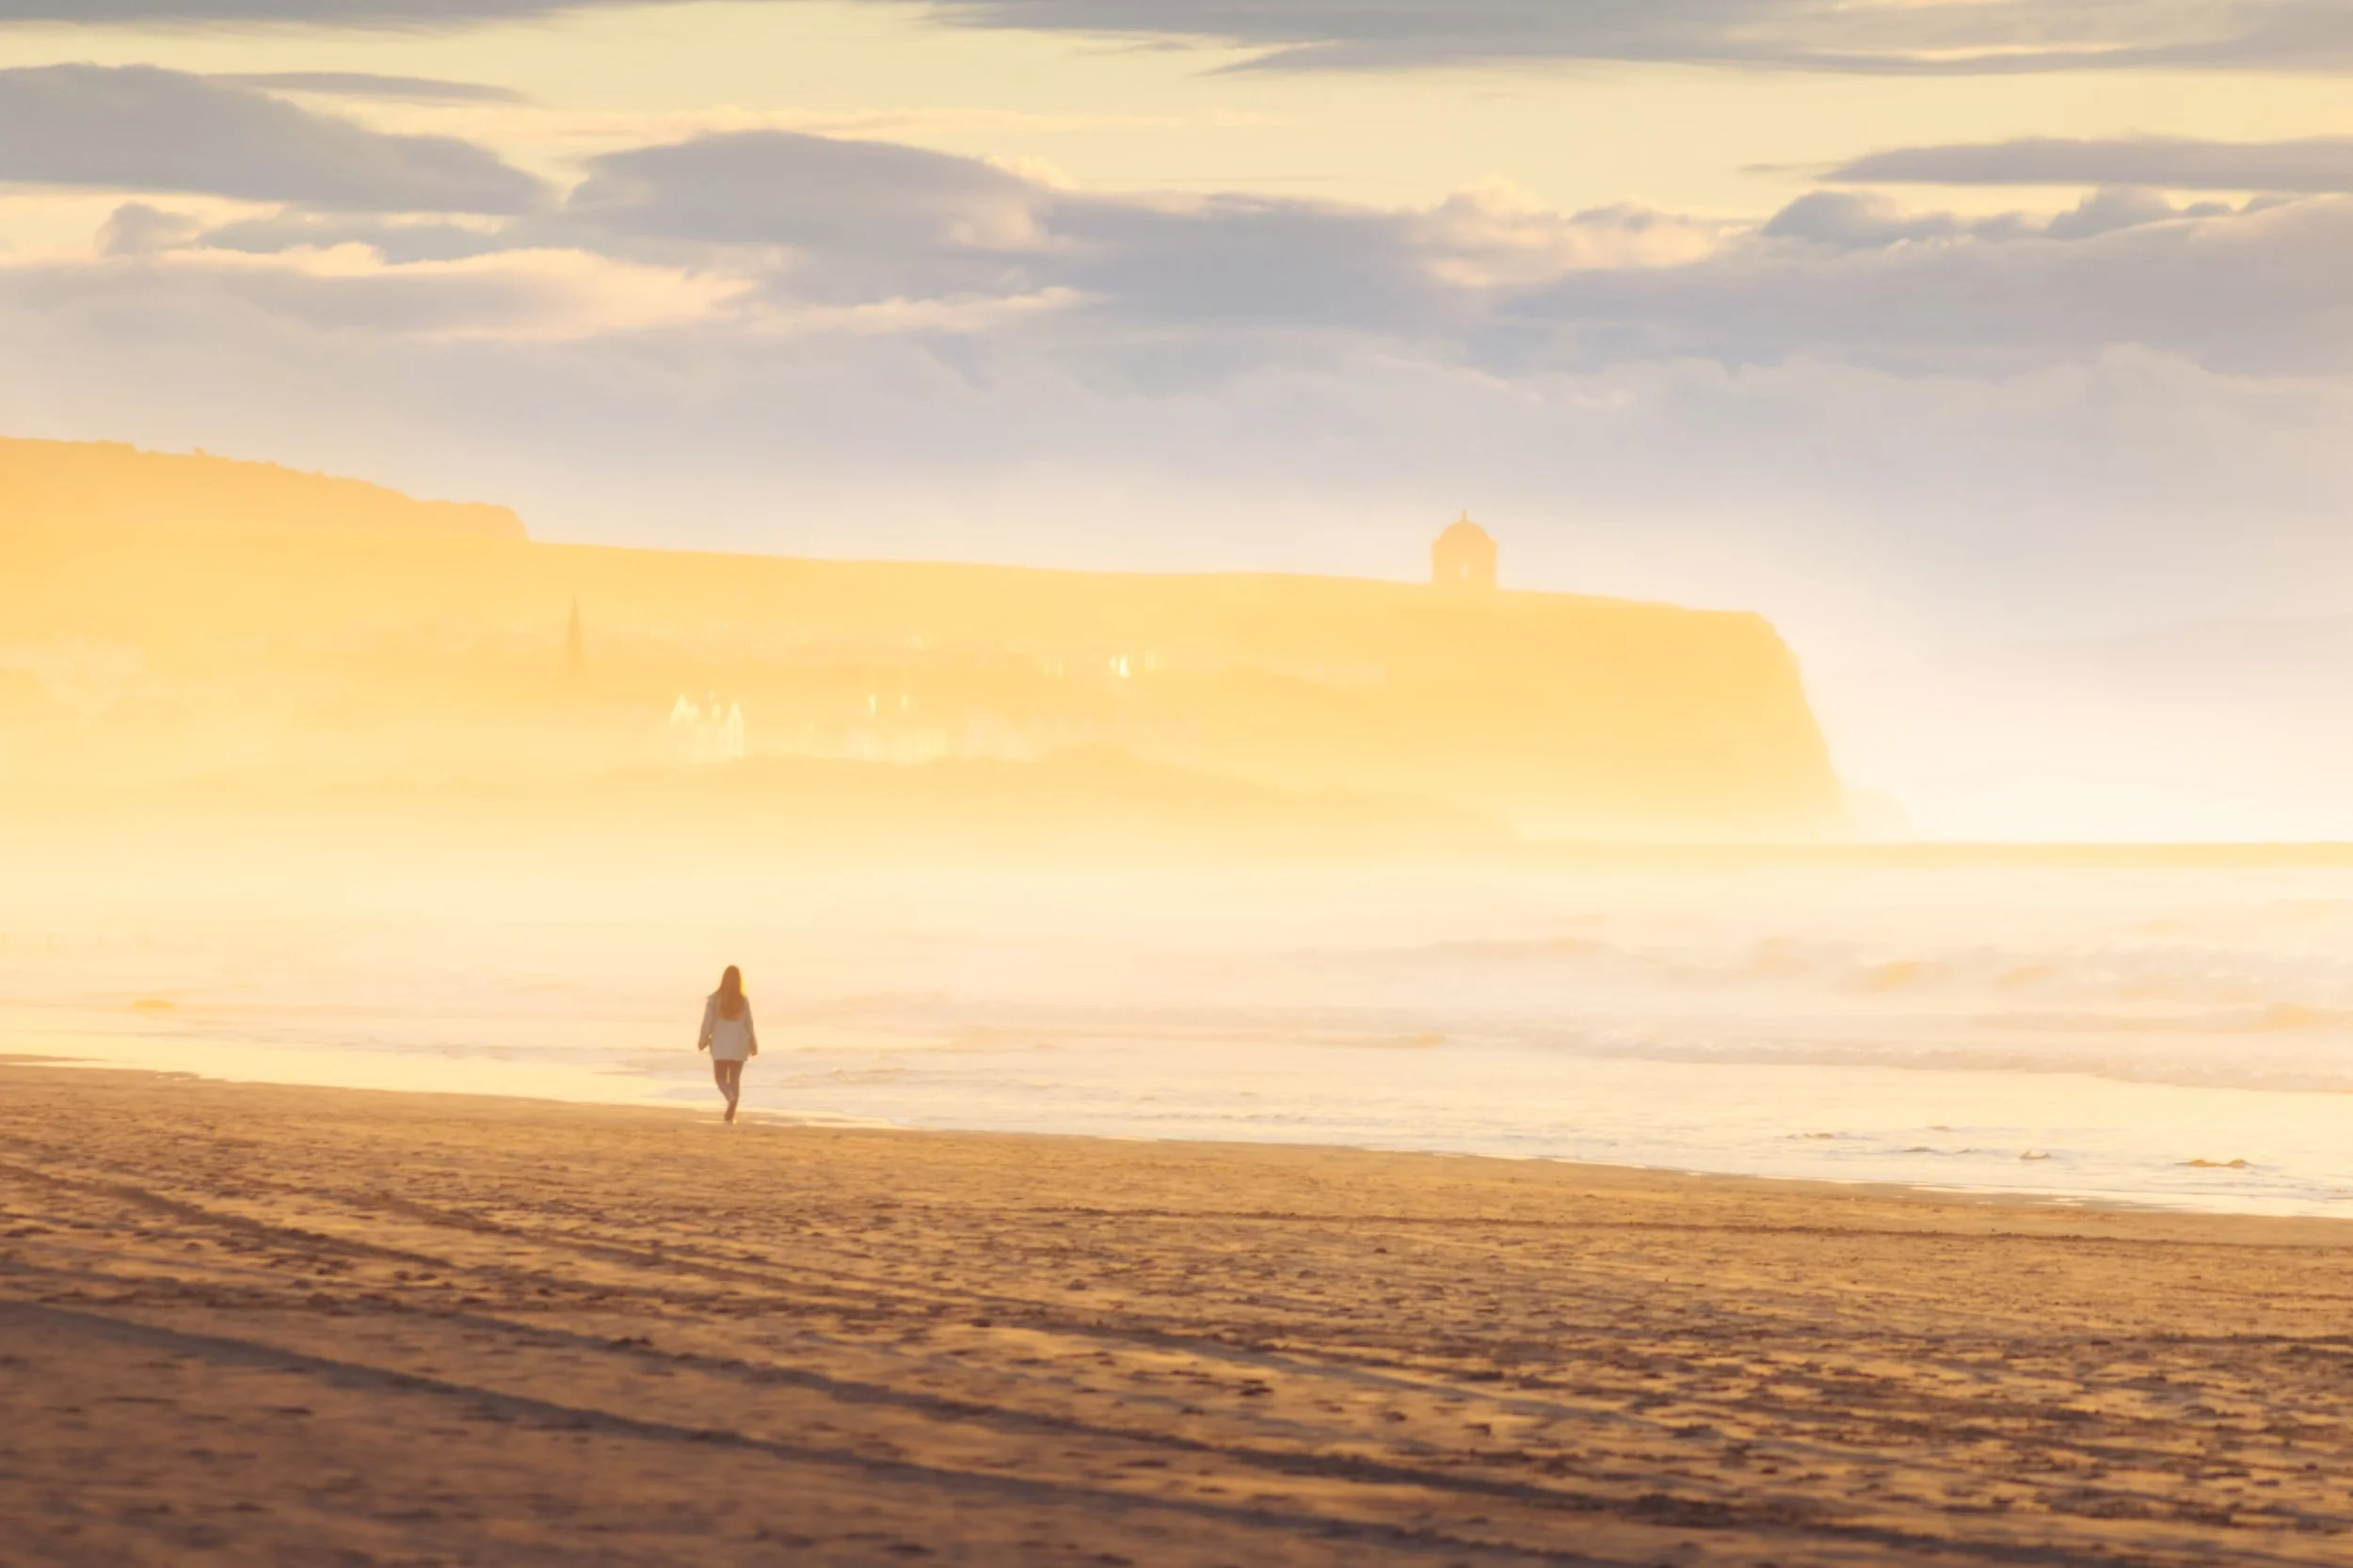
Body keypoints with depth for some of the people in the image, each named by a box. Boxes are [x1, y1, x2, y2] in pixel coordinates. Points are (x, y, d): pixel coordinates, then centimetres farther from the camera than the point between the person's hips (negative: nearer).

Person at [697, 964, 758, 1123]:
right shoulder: (744, 1000, -3)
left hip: (720, 1044, -1)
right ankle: (731, 1113, 6)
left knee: (720, 1076, 6)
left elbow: (708, 1022, -6)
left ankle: (731, 1097, -26)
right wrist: (753, 1044, 13)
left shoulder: (714, 999, -7)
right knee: (735, 1078, 10)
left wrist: (703, 1041, 7)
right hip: (738, 1045, 1)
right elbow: (749, 1024, 1)